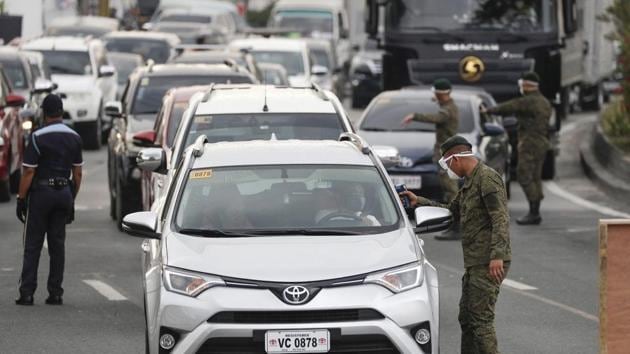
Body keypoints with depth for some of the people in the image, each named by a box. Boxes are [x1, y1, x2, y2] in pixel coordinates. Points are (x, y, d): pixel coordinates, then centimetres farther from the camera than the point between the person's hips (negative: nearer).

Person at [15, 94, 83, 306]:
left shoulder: (38, 137, -12)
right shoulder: (74, 138, 5)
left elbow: (28, 172, -13)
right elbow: (77, 173, 9)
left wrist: (21, 199, -6)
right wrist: (72, 200, 17)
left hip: (41, 192, -4)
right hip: (64, 193, 4)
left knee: (32, 244, 0)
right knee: (58, 244, 9)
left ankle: (27, 293, -4)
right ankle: (55, 293, 7)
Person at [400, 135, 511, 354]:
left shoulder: (487, 178, -13)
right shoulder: (469, 183, 19)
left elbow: (500, 219, -21)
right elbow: (452, 211, 31)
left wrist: (497, 255, -29)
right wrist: (419, 202, 24)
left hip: (489, 264, -10)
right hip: (474, 263, 10)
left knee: (481, 318, -12)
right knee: (466, 318, 14)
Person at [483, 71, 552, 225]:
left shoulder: (528, 102, -14)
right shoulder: (544, 102, 14)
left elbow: (508, 107, -9)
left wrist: (489, 110, 4)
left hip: (530, 143, -10)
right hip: (542, 143, 10)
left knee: (524, 177, -9)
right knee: (535, 178, 11)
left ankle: (533, 213, -13)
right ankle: (535, 213, 11)